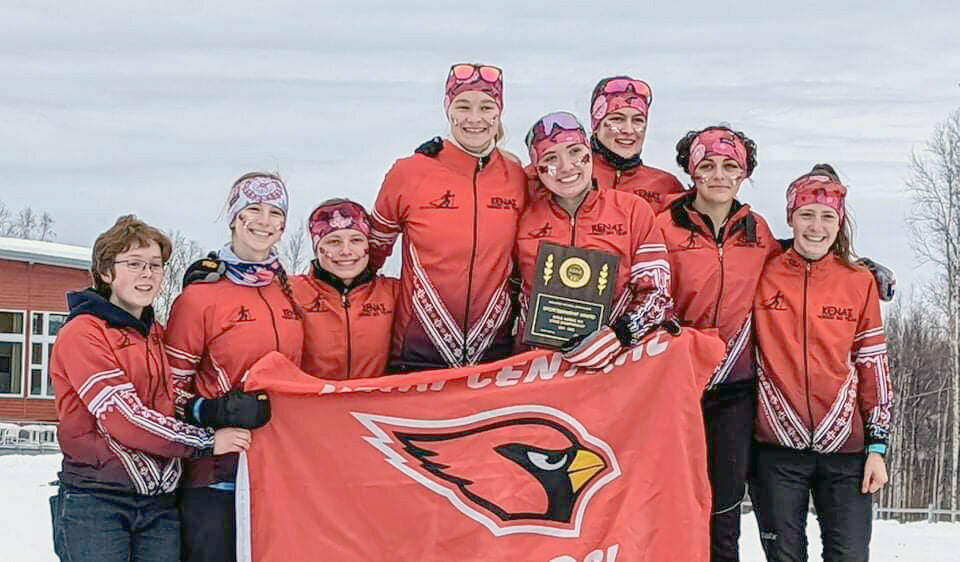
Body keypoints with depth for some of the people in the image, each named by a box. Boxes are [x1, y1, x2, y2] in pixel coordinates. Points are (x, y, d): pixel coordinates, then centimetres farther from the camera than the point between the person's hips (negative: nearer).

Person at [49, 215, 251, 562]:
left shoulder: (158, 336, 17)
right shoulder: (82, 334, -5)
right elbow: (123, 417, -14)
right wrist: (206, 441, -11)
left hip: (160, 502, 6)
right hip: (96, 500, -6)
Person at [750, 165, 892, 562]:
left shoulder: (859, 283, 5)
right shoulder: (762, 276, 3)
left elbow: (873, 365, 7)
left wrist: (878, 444, 4)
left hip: (845, 449, 1)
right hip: (776, 446, 0)